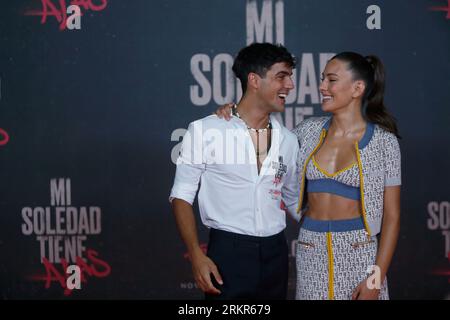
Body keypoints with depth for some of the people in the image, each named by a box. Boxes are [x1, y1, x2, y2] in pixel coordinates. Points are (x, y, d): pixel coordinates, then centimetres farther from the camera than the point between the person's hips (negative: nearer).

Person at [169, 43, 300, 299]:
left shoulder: (288, 139, 6)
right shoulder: (205, 131, -8)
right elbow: (182, 195, -5)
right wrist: (197, 255, -13)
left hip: (275, 254, 5)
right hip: (228, 252, -5)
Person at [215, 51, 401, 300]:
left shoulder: (383, 140, -6)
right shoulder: (310, 130, 4)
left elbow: (392, 216, -6)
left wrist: (376, 278, -13)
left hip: (359, 250, -3)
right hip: (311, 251, 4)